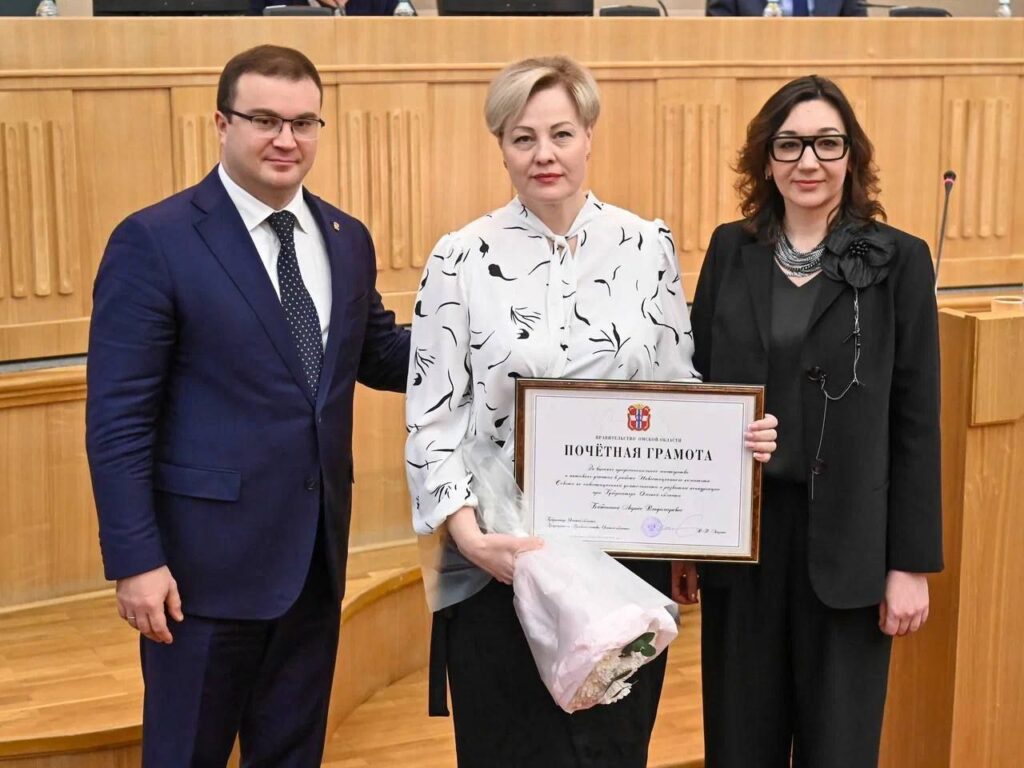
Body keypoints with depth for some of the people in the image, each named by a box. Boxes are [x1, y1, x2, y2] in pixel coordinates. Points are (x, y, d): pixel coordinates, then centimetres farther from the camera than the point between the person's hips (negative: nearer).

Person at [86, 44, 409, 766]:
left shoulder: (347, 239, 8)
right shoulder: (154, 241, -11)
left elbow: (377, 354, 16)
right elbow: (118, 418, -13)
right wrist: (136, 560, -17)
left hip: (317, 549, 6)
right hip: (208, 552, -5)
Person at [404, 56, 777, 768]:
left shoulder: (648, 246, 1)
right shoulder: (462, 259, -5)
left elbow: (679, 386, 8)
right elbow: (432, 418, -5)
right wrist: (468, 532, -17)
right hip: (502, 557, -1)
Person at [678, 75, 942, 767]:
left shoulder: (898, 260, -5)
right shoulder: (731, 250, 3)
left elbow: (915, 422, -4)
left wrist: (911, 562, -6)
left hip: (846, 538, -2)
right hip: (739, 527, 3)